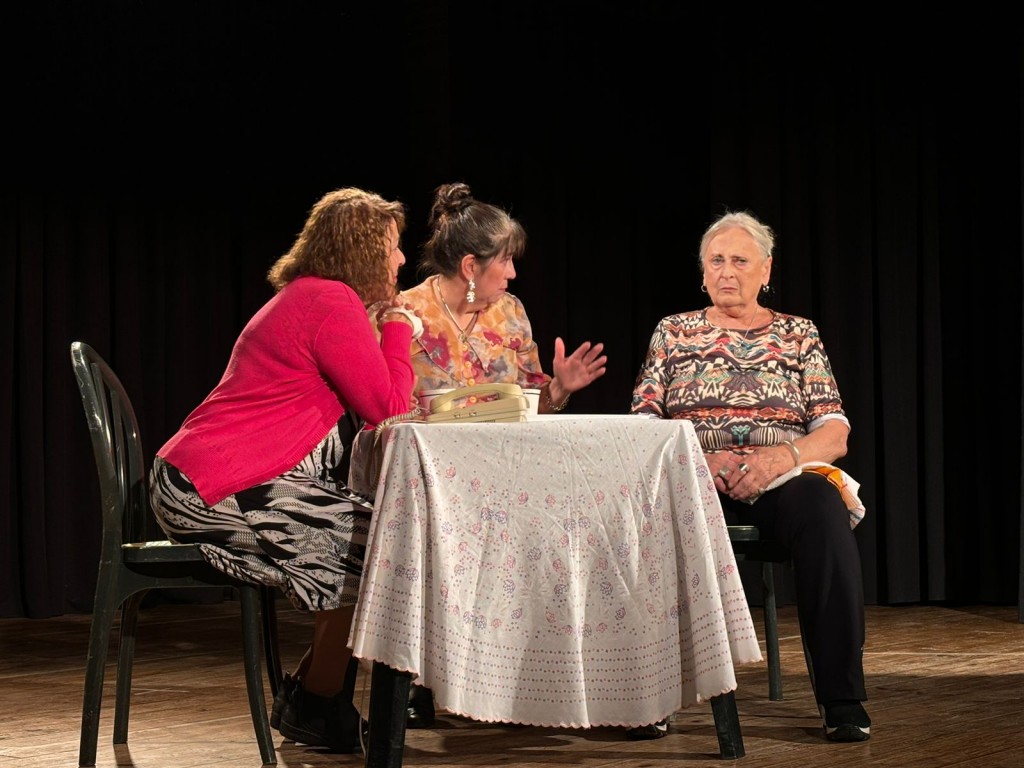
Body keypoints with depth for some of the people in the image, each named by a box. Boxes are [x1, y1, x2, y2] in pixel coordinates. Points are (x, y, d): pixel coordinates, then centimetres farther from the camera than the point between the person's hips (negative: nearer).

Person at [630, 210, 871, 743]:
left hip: (782, 479, 0)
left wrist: (781, 456, -15)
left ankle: (841, 698, -34)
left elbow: (834, 434, 6)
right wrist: (698, 457, -13)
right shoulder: (673, 333, 18)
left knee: (822, 507, -37)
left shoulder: (798, 334, 17)